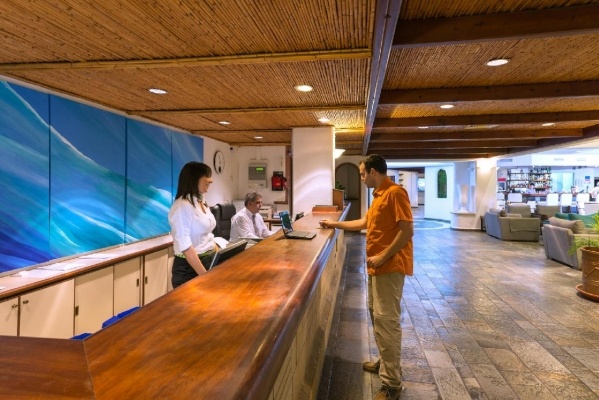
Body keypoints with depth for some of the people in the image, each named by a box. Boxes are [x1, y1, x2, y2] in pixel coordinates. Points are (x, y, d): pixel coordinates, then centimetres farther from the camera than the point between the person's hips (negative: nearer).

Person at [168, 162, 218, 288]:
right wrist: (204, 275, -24)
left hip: (210, 261, 8)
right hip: (189, 267, -8)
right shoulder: (182, 206, -17)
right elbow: (185, 246, -23)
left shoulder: (202, 202, 9)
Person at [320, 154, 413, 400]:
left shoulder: (395, 193, -16)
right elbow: (365, 222, 26)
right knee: (376, 314, 17)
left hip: (390, 266, -10)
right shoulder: (379, 195, 15)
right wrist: (335, 224, 29)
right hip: (377, 266, 10)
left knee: (386, 320, -7)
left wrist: (383, 257, -20)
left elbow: (407, 230, -22)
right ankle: (385, 362, 33)